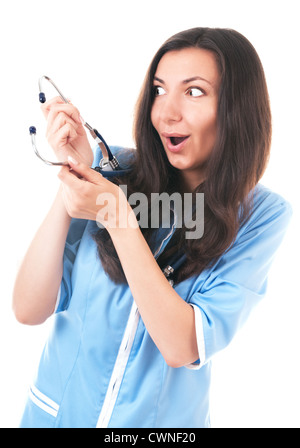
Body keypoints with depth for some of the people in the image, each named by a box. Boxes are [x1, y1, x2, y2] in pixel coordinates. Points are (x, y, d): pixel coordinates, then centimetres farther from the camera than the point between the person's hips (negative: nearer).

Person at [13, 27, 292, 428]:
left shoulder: (263, 215, -14)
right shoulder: (113, 169, -13)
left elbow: (182, 348, -23)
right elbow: (29, 310, -16)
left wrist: (118, 217, -30)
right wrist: (71, 179, -24)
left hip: (163, 418, -1)